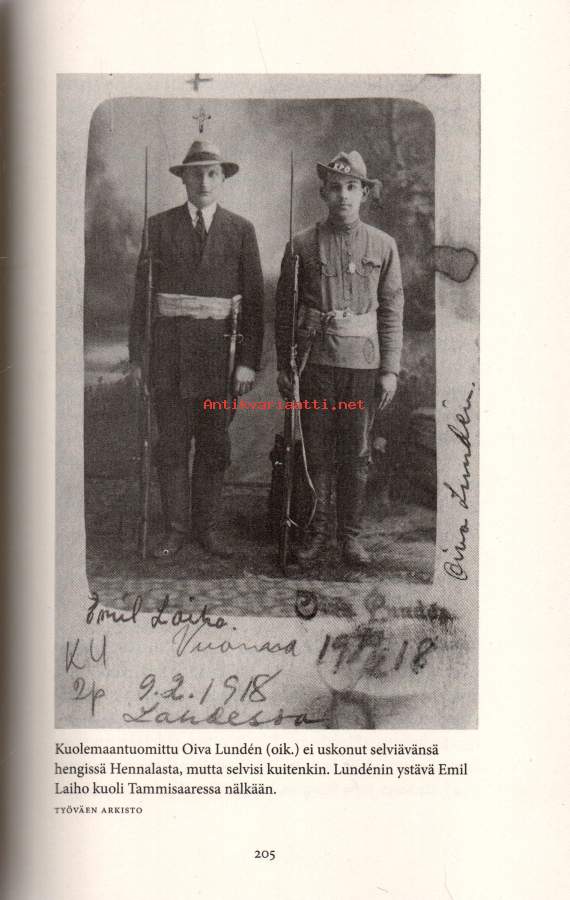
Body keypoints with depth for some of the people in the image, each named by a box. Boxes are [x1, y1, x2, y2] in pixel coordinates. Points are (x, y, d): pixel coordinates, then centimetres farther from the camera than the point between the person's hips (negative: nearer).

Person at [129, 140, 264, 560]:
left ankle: (208, 528, 19)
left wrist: (249, 362, -6)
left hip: (219, 352, 0)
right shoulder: (160, 226, 5)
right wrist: (137, 355, -1)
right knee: (172, 445, 4)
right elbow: (143, 293, 5)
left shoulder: (241, 230, 4)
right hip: (170, 349, 0)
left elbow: (253, 300, 1)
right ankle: (176, 529, 14)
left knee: (214, 446, 7)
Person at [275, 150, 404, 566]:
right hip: (315, 361, 0)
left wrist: (390, 370, 0)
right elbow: (284, 309, 6)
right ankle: (318, 531, 18)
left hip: (363, 362, 0)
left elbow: (392, 311, 5)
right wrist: (283, 367, 4)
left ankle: (352, 535, 18)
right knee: (317, 452, 5)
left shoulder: (383, 245, 4)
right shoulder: (302, 245, 2)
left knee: (356, 454, 6)